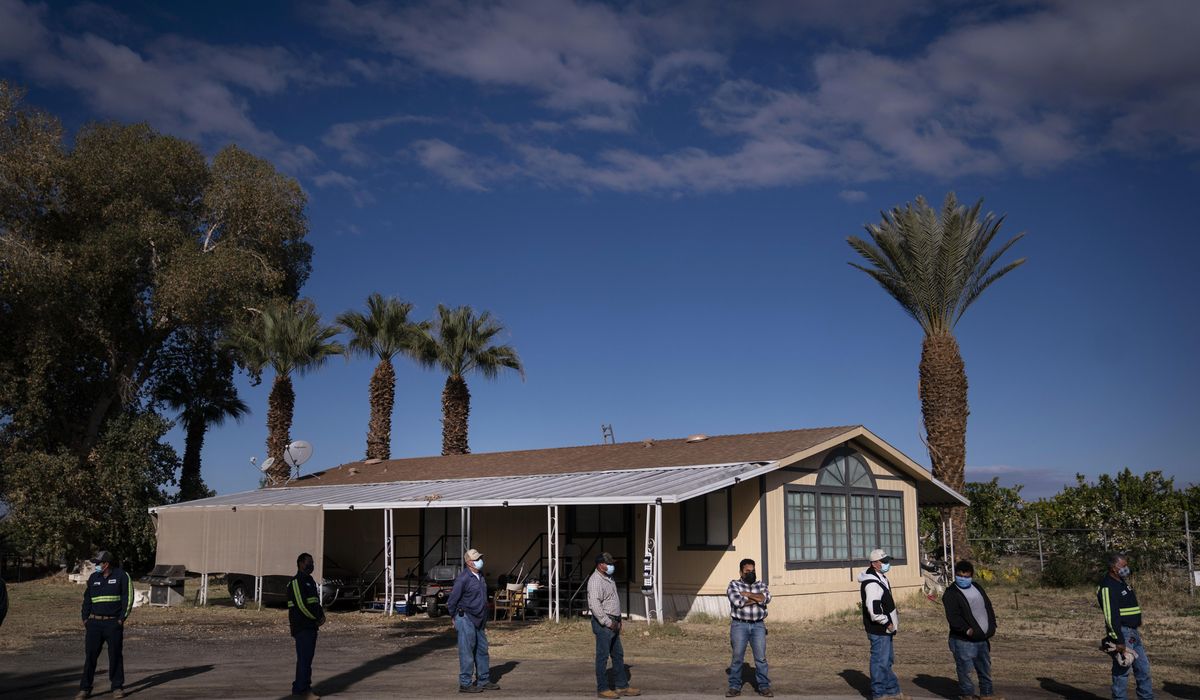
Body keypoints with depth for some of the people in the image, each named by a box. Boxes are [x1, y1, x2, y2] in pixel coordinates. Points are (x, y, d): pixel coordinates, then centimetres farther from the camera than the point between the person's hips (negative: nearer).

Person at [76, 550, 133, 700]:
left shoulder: (121, 576, -3)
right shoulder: (93, 577, 10)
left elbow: (128, 598, -5)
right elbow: (87, 599, 15)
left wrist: (121, 619, -11)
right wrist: (85, 619, 5)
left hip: (114, 623, -3)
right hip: (94, 623, 3)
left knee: (115, 655, 2)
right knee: (90, 655, 0)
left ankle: (117, 687, 11)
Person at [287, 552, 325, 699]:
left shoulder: (310, 581, 19)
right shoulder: (296, 582, -11)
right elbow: (302, 605, -19)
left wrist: (321, 614, 3)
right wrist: (317, 618, -10)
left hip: (312, 625, 9)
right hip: (302, 626, -9)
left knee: (308, 657, 11)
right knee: (304, 658, -10)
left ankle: (299, 687, 18)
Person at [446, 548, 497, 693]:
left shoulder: (480, 575, 11)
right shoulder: (463, 578, -17)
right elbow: (452, 600, -13)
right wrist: (455, 618, -1)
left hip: (478, 620, 9)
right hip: (466, 619, -9)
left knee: (482, 650, 13)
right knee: (467, 652, -3)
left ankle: (484, 681, 22)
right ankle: (465, 684, 4)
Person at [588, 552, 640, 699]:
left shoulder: (608, 579, 15)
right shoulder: (595, 581, -18)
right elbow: (594, 605, -28)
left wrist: (617, 620, 17)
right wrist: (608, 622, -24)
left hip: (612, 623, 10)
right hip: (603, 624, -10)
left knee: (618, 655, 14)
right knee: (603, 656, -2)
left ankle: (622, 686, 22)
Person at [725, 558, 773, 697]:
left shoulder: (761, 585, 11)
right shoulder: (733, 585, 2)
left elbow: (766, 598, -10)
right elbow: (738, 602, -16)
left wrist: (747, 594, -12)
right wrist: (757, 599, -9)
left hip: (758, 626, 2)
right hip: (739, 625, -2)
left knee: (761, 657, -2)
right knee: (737, 657, 0)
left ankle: (764, 687, 5)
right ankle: (734, 687, 8)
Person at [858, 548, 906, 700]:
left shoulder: (881, 578, 12)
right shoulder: (872, 583, -23)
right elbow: (874, 610, -29)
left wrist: (893, 621, 15)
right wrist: (887, 623, -17)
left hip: (885, 630, 11)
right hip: (879, 630, -11)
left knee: (888, 660, 19)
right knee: (880, 662, -2)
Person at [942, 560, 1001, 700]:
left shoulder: (977, 587, 12)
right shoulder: (950, 594, -11)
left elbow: (988, 607, 17)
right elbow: (953, 617, -20)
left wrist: (991, 628, 9)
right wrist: (966, 630, -28)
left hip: (982, 639, 7)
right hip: (964, 641, -7)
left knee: (985, 669, 18)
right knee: (965, 670, -2)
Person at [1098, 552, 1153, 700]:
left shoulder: (1123, 582, 12)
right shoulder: (1108, 587, -20)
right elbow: (1111, 617, -24)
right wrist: (1119, 641, -25)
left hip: (1134, 633, 10)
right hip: (1122, 633, -10)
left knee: (1143, 667, 16)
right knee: (1121, 671, -2)